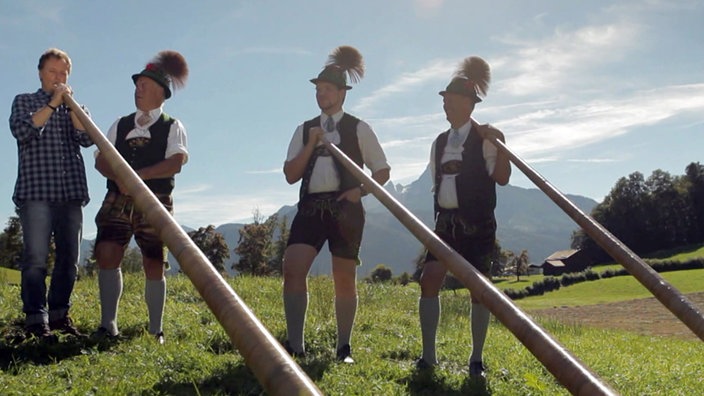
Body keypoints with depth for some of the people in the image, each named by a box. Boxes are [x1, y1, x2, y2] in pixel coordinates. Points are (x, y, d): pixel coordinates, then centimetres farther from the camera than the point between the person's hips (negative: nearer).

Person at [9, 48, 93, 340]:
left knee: (69, 258, 3)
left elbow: (87, 139, 3)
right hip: (35, 191, -4)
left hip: (72, 192, 4)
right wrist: (52, 104, -9)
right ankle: (36, 319, -7)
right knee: (36, 258, -9)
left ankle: (59, 314, 11)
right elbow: (21, 131, -8)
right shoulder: (24, 101, 13)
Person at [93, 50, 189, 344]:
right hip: (117, 200, 3)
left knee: (154, 265, 0)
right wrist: (118, 176, -14)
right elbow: (101, 160, 9)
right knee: (106, 254, -15)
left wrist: (138, 175, -19)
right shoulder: (120, 125, 17)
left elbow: (176, 162, -10)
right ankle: (108, 324, -8)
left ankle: (156, 331, 9)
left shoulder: (172, 127, 6)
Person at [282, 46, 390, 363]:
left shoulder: (359, 129, 6)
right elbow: (290, 175, 8)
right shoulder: (304, 130, 14)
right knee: (292, 268, -14)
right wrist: (311, 145, -5)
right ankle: (295, 344, -10)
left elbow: (383, 171, 8)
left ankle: (344, 348, 14)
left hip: (345, 208, -2)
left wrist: (361, 191, -9)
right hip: (311, 206, 3)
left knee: (345, 279, 3)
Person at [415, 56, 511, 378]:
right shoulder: (440, 142, 14)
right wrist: (438, 215, 14)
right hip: (445, 220, 5)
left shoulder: (485, 138, -3)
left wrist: (500, 145, -25)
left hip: (476, 222, -5)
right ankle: (428, 355, 2)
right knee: (429, 280, -5)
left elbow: (502, 178, -13)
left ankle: (476, 359, 9)